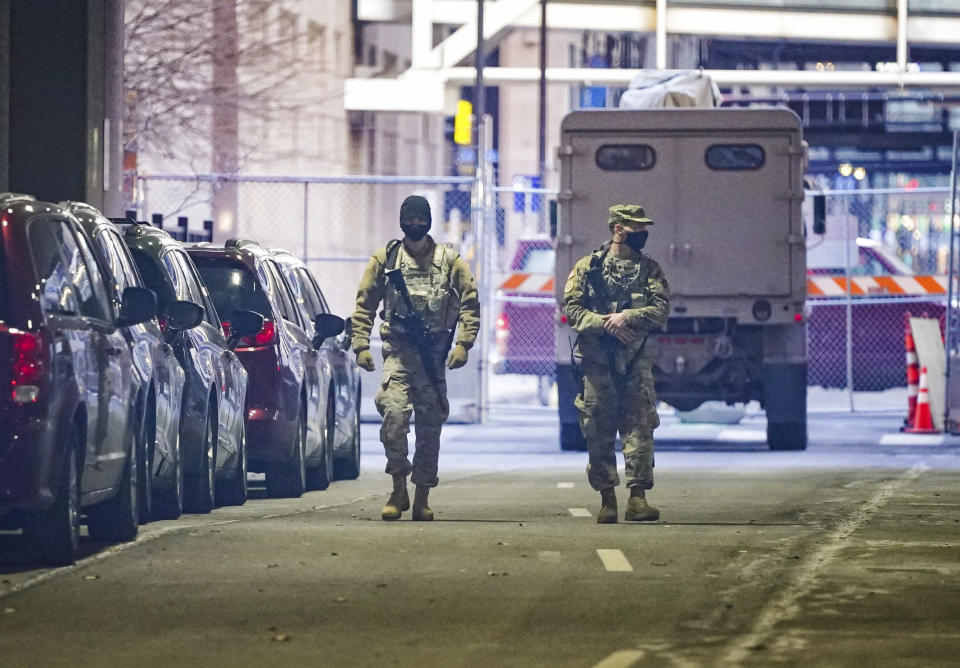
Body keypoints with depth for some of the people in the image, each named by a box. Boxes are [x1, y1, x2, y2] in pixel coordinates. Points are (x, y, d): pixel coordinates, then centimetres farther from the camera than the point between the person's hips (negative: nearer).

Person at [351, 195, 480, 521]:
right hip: (398, 351, -1)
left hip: (434, 355, 1)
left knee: (430, 426, 3)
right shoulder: (385, 259, 8)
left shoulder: (449, 261, 8)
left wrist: (463, 343, -6)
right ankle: (398, 488, -10)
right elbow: (364, 304, 9)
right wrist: (361, 345, -3)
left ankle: (422, 499, 11)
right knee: (394, 411, -21)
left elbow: (470, 303, 7)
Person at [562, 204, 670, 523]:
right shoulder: (588, 267, 7)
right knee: (599, 434, 1)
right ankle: (607, 500, 9)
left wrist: (629, 317, -16)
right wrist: (605, 323, -14)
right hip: (597, 361, -1)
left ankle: (638, 498, -8)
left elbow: (661, 310, -1)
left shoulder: (649, 269, 11)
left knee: (639, 428, -7)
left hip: (636, 360, 1)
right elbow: (572, 309, 0)